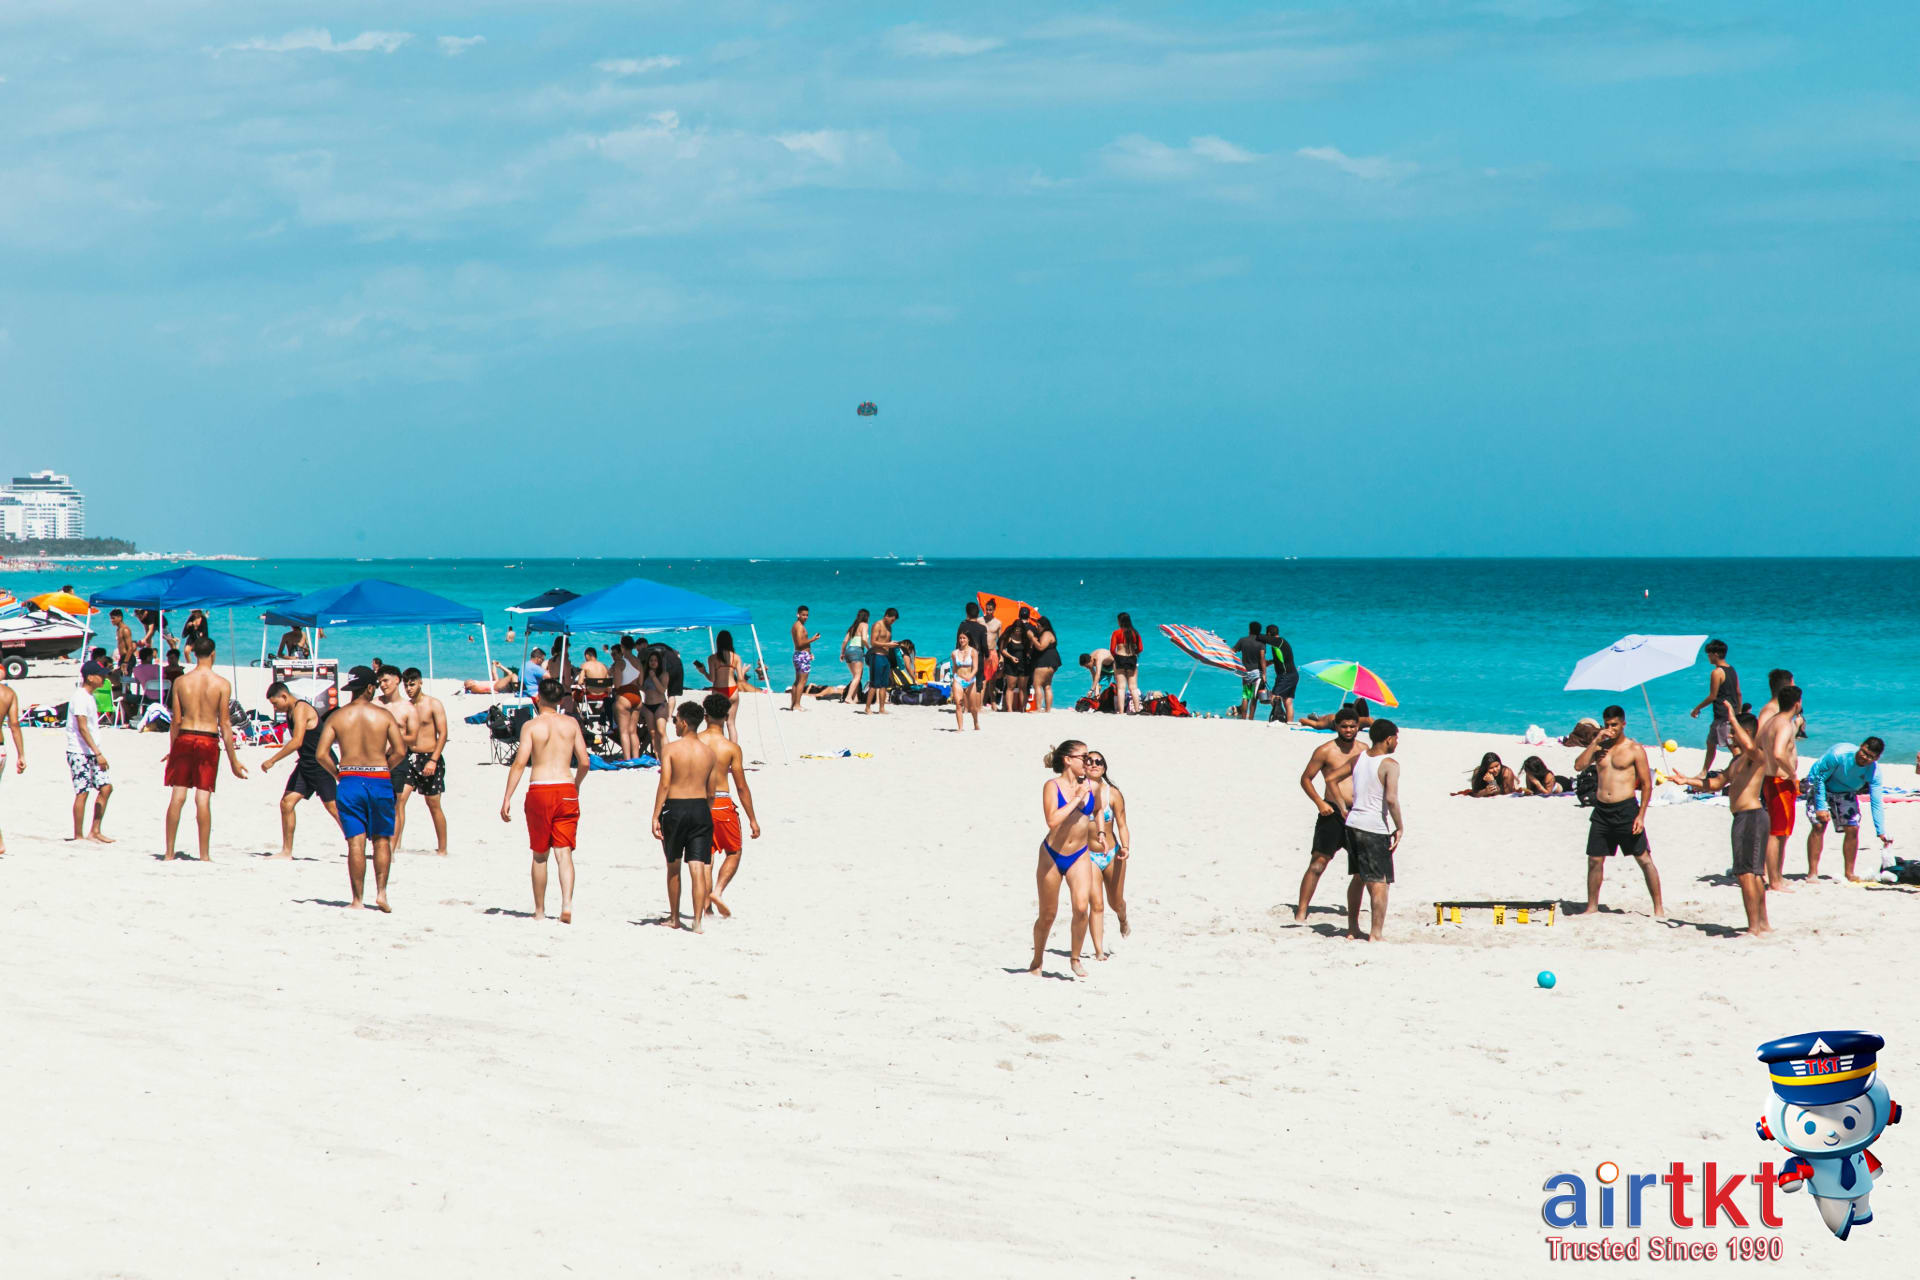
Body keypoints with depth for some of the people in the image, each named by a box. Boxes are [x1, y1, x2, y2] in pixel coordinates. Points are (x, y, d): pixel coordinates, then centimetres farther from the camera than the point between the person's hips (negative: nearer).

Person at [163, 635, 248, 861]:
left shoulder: (181, 682, 0)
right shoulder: (222, 684, -5)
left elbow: (176, 721, 3)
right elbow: (225, 723, -4)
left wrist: (171, 751, 16)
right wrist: (233, 760, 1)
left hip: (184, 739, 1)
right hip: (209, 741, -1)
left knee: (177, 796, 5)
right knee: (203, 798, 0)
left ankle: (169, 852, 7)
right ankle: (204, 855, 1)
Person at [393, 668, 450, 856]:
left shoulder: (433, 704, -5)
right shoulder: (405, 706, 8)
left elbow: (443, 734, -9)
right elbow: (402, 736, 15)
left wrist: (433, 760, -16)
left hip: (430, 757, -4)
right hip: (410, 757, 4)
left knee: (433, 804, 3)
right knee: (399, 800, -9)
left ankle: (442, 849, 15)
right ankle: (393, 846, -10)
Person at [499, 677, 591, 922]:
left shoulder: (531, 726, -3)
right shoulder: (571, 723, 5)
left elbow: (520, 762, -10)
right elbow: (584, 762, 5)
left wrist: (507, 798, -8)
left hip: (540, 791, -2)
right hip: (566, 790, 2)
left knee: (540, 855, 11)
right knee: (564, 852, 1)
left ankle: (540, 910, 18)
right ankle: (567, 904, -18)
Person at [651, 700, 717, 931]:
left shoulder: (670, 749, -8)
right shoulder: (708, 752, 5)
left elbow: (664, 785, -12)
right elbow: (711, 792, 10)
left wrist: (655, 817, -9)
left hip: (675, 808, -2)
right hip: (701, 809, 2)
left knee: (673, 867, 14)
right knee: (699, 867, -1)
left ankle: (675, 918, 22)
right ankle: (698, 918, -11)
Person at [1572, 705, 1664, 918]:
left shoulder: (1635, 749, -1)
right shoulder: (1600, 747, 12)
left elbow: (1647, 784, -3)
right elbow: (1579, 766, -1)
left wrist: (1641, 815, -11)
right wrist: (1596, 741, -7)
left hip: (1625, 809, -5)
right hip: (1601, 810, 5)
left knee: (1644, 859, -3)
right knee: (1594, 860, 7)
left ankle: (1659, 908, 1)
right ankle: (1592, 907, 18)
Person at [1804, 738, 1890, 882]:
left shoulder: (1874, 771, -23)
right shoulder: (1838, 754, -36)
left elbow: (1876, 804, -21)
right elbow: (1819, 777, -23)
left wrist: (1881, 832, -29)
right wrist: (1821, 807, -25)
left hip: (1846, 792, 4)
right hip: (1819, 785, -4)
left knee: (1852, 828, -6)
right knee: (1818, 826, -17)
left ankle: (1849, 873, 8)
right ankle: (1812, 873, -12)